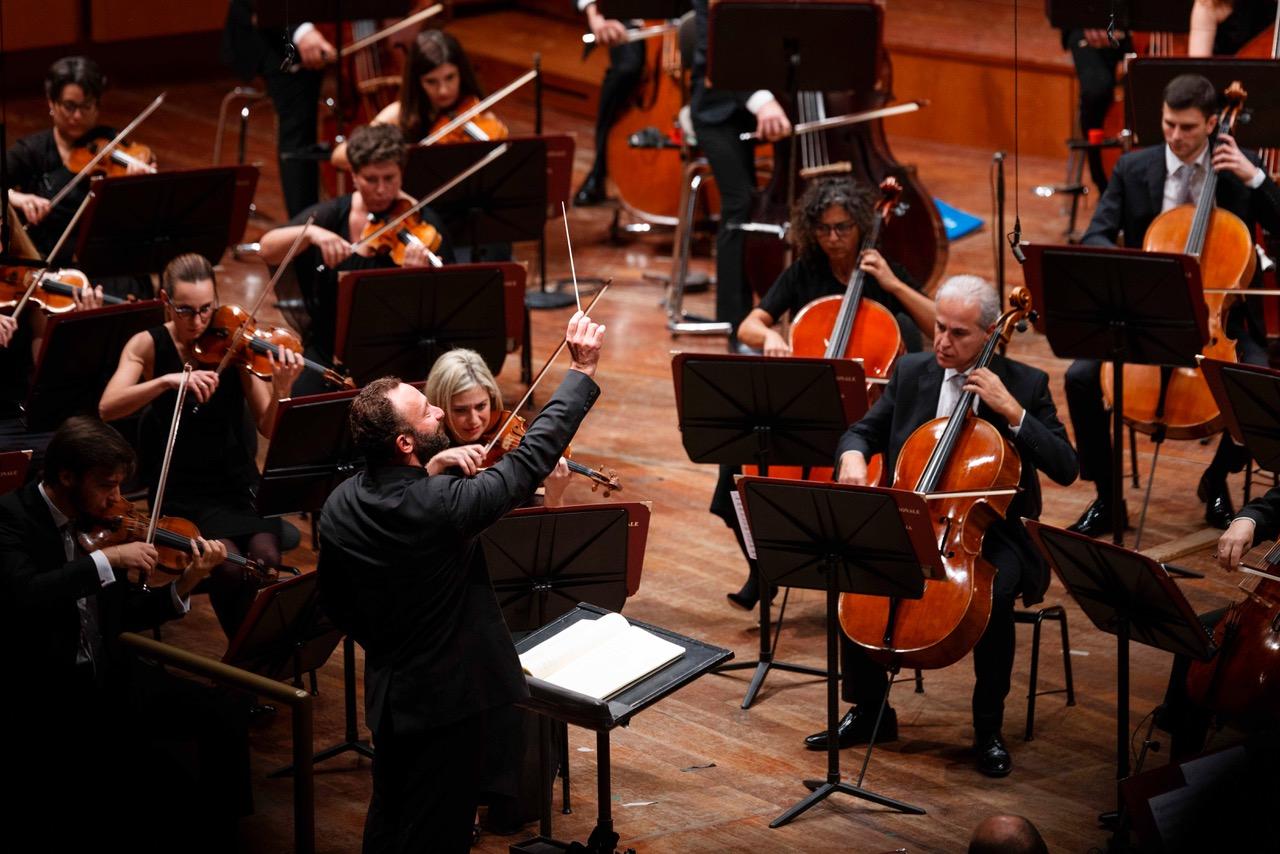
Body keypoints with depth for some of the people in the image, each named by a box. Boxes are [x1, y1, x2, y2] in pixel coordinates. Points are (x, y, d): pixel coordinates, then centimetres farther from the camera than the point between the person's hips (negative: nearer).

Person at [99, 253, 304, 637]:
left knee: (266, 559, -27)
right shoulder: (149, 346, -3)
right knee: (229, 568, -27)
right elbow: (107, 407, -19)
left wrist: (281, 389, -25)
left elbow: (268, 428, -5)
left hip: (237, 483, 2)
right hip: (182, 491, -1)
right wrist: (168, 380, -32)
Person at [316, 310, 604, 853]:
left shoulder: (338, 507, -7)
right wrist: (581, 374, -13)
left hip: (387, 696, 7)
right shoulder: (443, 506, -27)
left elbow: (335, 605, 6)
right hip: (455, 697, -7)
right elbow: (532, 457, -20)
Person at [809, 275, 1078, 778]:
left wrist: (1012, 411, -21)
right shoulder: (911, 372, 6)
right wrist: (853, 456, -12)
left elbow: (1065, 468, -11)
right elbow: (865, 431, 13)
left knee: (992, 594, -34)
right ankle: (869, 711, -1)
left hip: (993, 534, -4)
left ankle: (988, 728, -14)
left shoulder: (1025, 384, -4)